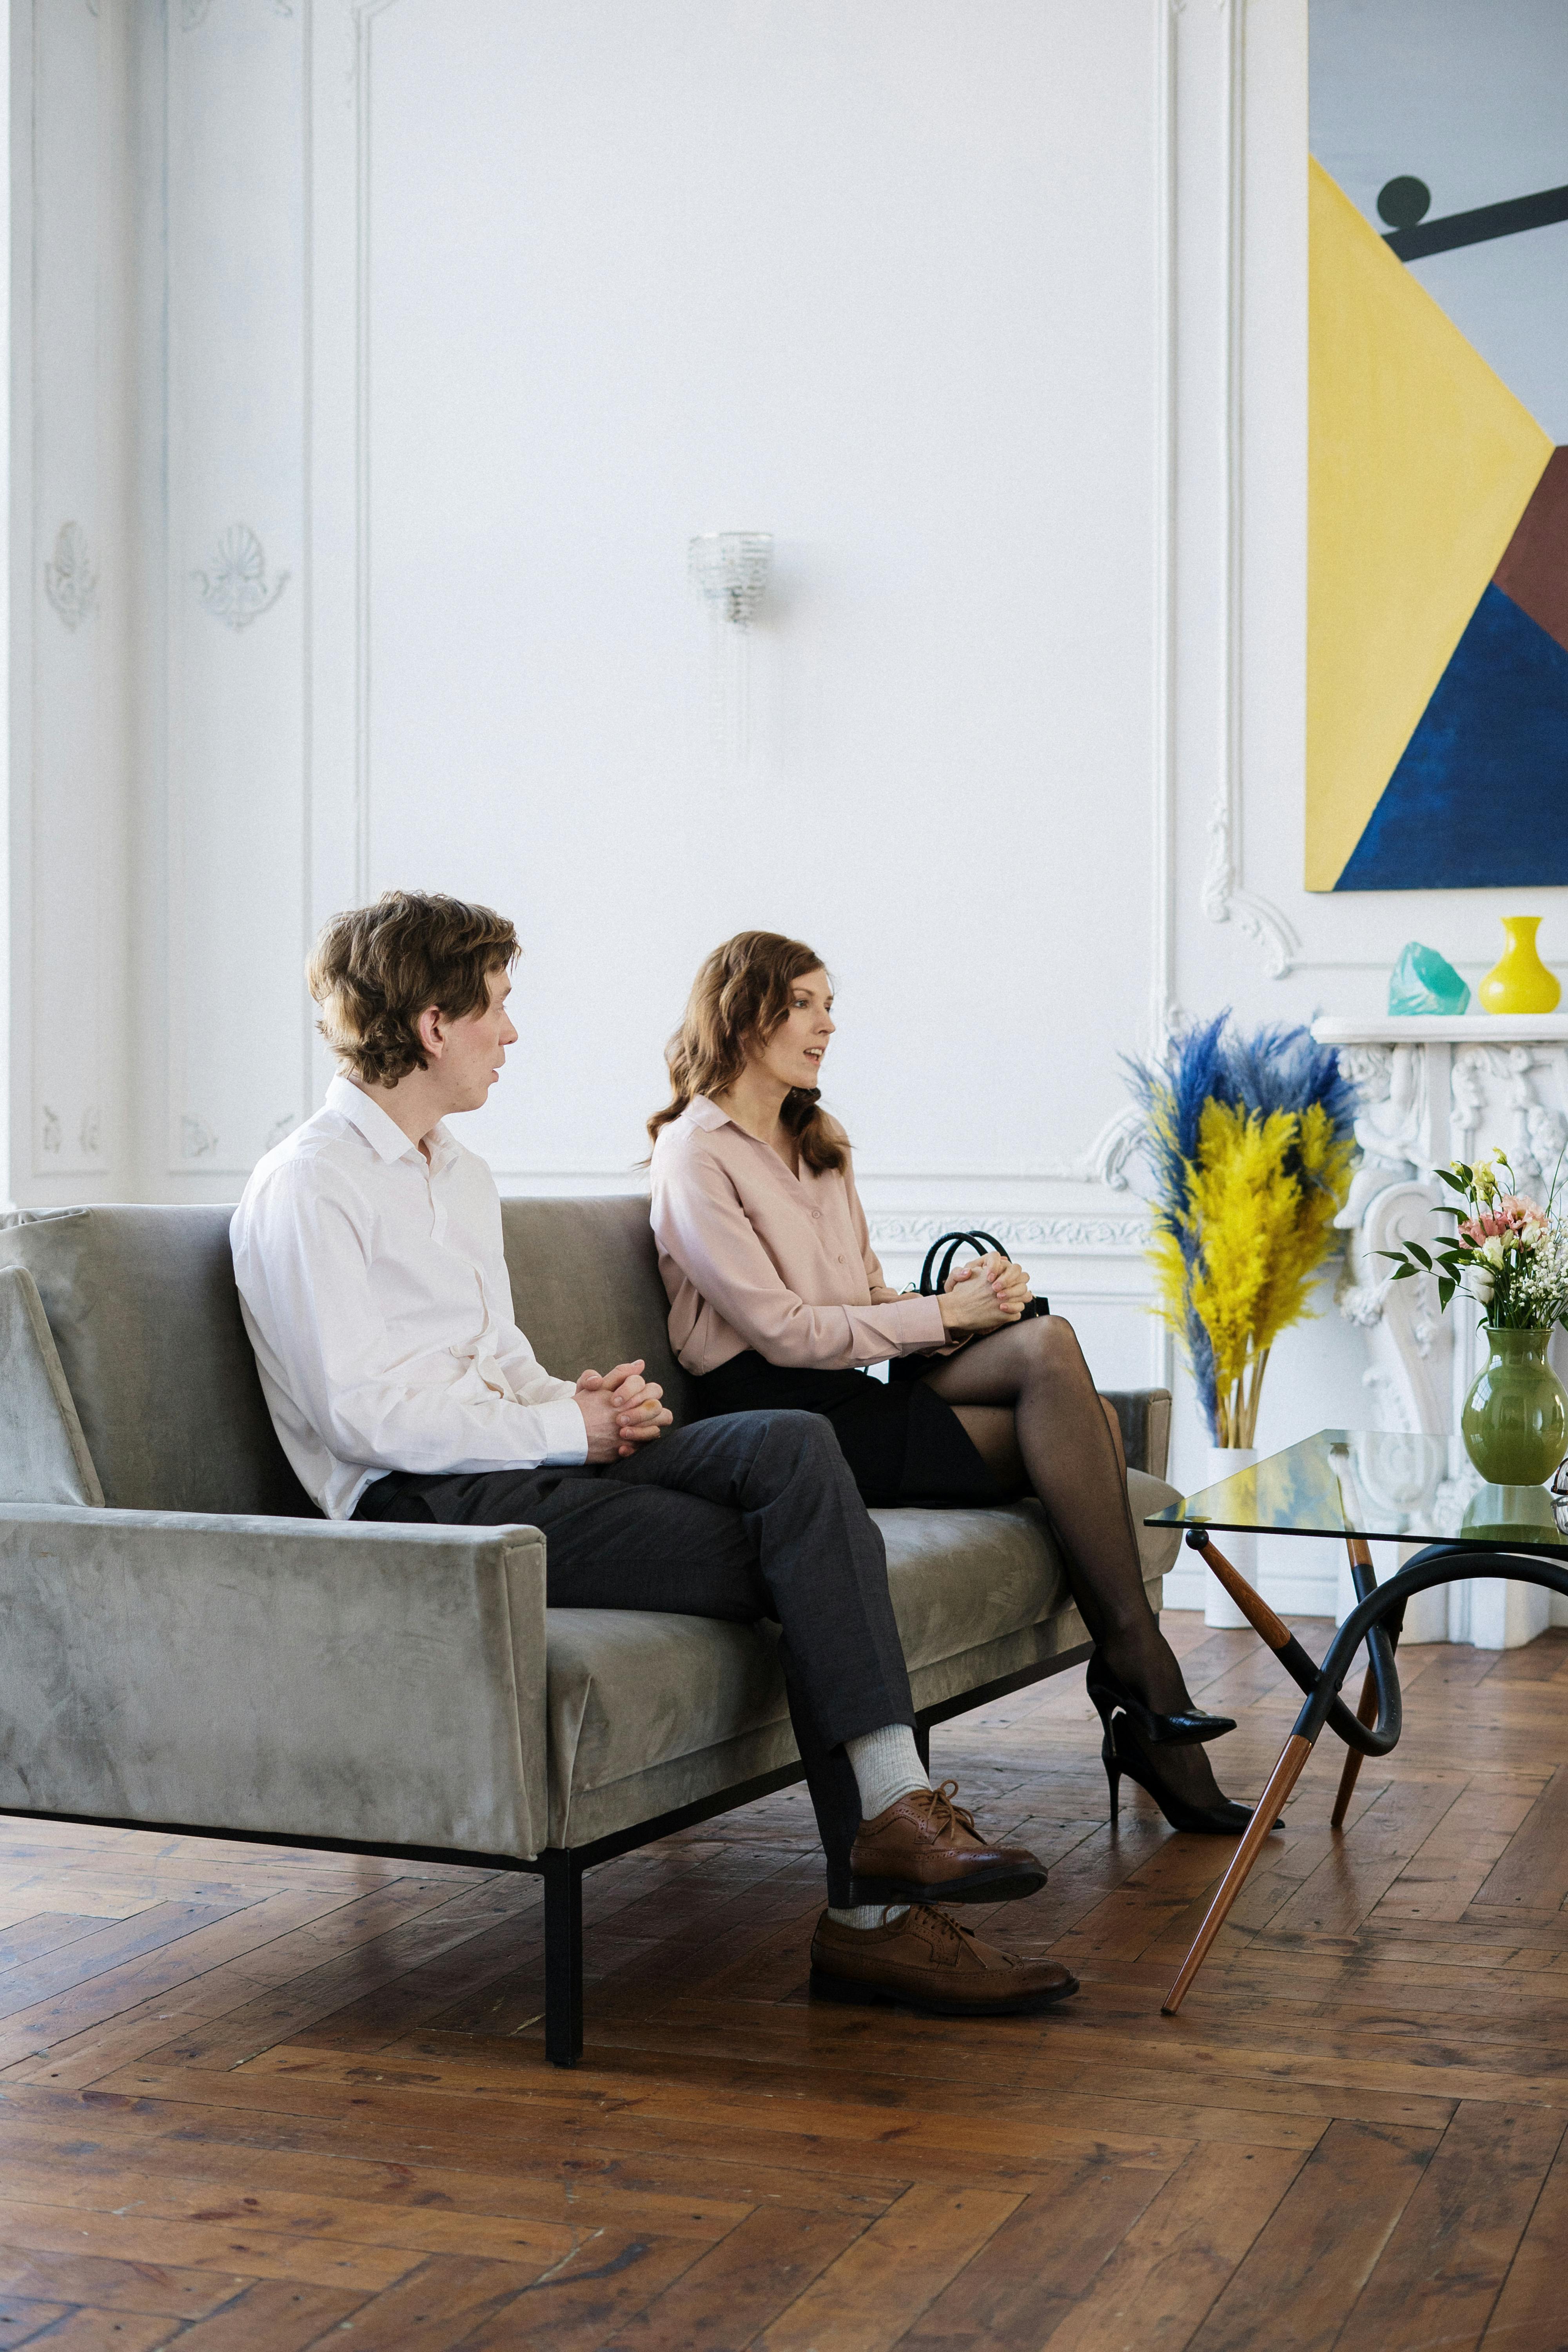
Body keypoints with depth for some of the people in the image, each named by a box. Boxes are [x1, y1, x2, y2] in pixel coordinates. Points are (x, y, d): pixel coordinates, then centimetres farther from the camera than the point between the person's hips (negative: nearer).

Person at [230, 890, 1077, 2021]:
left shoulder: (462, 1172, 23)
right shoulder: (306, 1187, -6)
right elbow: (368, 1416, -15)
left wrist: (583, 1400, 4)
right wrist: (572, 1426, -13)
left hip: (534, 1458, 8)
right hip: (428, 1504, -8)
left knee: (794, 1446, -20)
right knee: (807, 1560, -20)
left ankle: (892, 1811, -24)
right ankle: (875, 1909, -15)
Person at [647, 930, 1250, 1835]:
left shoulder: (821, 1144, 23)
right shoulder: (695, 1156, -3)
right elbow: (784, 1329, -12)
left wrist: (961, 1292, -4)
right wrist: (943, 1314, -11)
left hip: (855, 1388, 7)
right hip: (782, 1417, -7)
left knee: (1048, 1343, -23)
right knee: (1072, 1432, -23)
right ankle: (1143, 1674, -17)